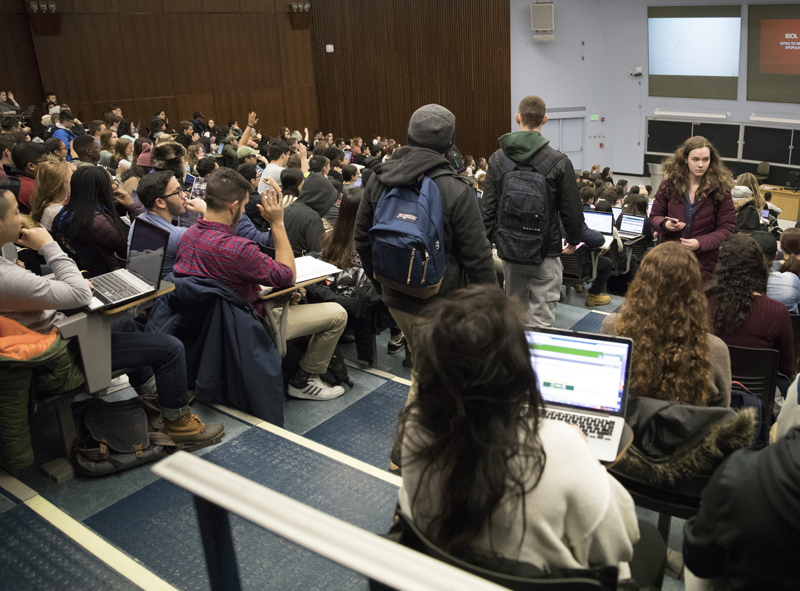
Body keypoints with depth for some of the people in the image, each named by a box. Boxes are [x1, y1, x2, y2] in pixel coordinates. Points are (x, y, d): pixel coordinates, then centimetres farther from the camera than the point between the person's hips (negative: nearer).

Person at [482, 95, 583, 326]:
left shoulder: (497, 159, -1)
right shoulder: (559, 162, -10)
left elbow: (488, 208, 1)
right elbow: (572, 210, -4)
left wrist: (490, 238, 15)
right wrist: (574, 240, 14)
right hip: (545, 253, -3)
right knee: (542, 320, 2)